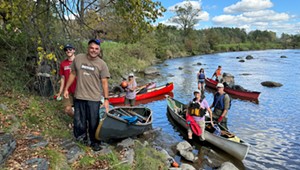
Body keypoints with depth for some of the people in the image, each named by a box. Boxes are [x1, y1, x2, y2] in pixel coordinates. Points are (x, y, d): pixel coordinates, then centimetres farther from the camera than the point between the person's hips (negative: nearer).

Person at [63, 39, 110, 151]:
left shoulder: (102, 64, -5)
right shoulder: (78, 58, 1)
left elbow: (104, 82, -6)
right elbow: (73, 74, 11)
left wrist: (106, 99, -8)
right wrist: (66, 89, 11)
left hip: (94, 98, -2)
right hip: (79, 96, 2)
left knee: (93, 122, 7)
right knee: (79, 120, 14)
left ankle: (95, 142, 26)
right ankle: (81, 136, 39)